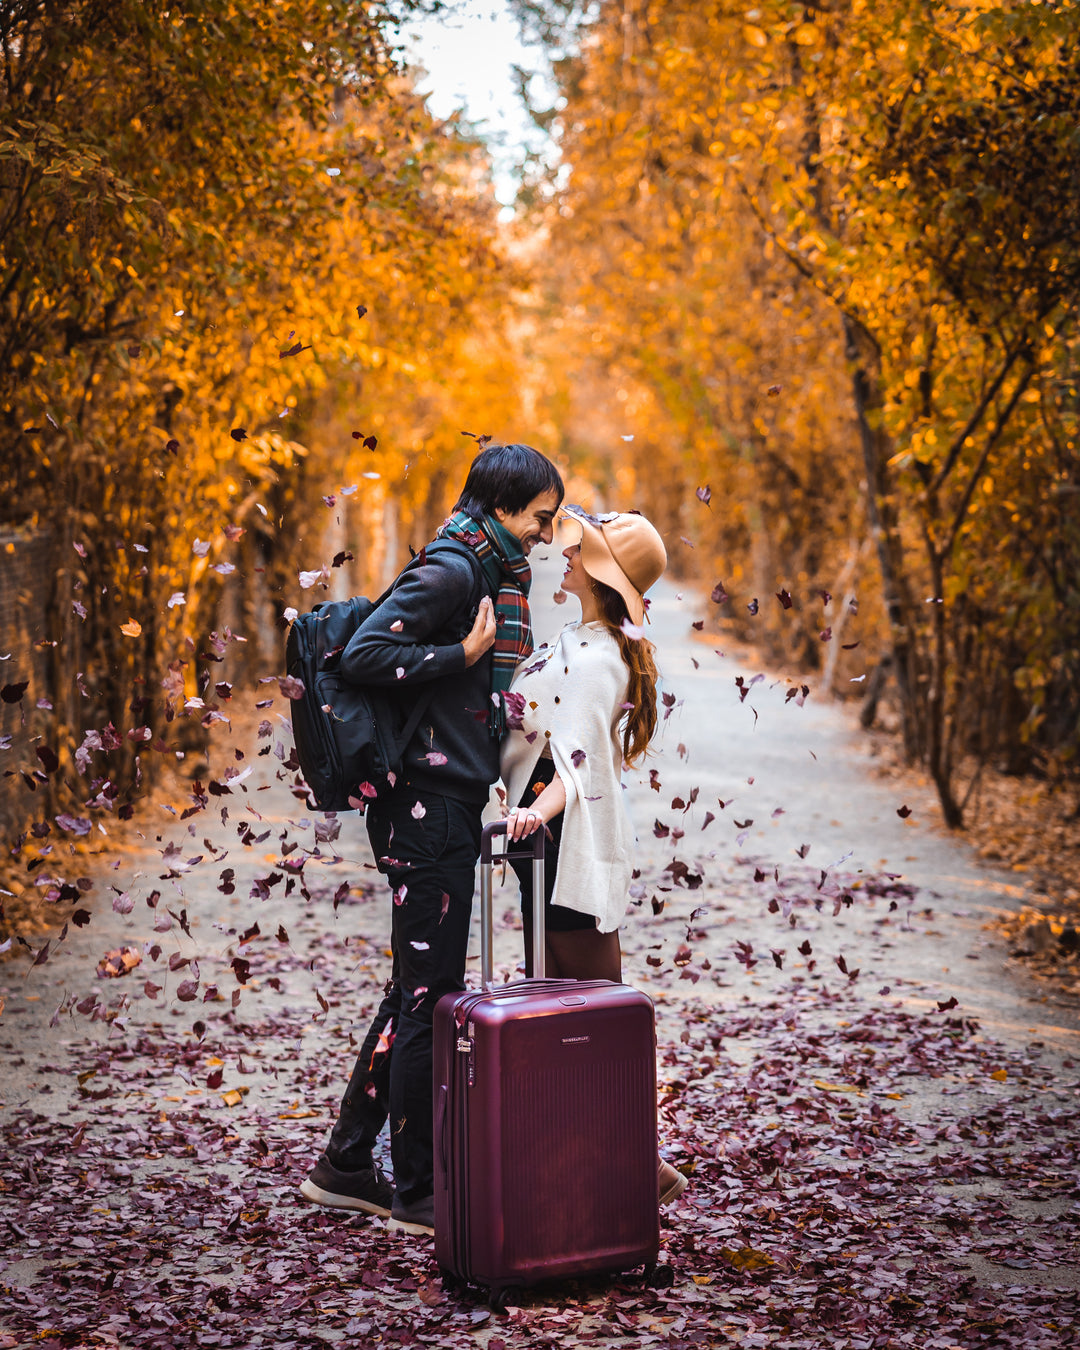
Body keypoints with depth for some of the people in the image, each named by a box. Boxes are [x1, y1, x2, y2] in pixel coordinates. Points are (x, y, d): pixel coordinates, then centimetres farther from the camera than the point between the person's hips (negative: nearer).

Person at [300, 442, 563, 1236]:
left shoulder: (489, 573, 16)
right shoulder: (451, 573, -13)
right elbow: (364, 655, -21)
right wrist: (463, 656, -20)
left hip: (445, 806, 10)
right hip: (433, 805, -10)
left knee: (416, 990, 15)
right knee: (429, 993, -2)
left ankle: (346, 1166, 24)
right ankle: (418, 1191, 8)